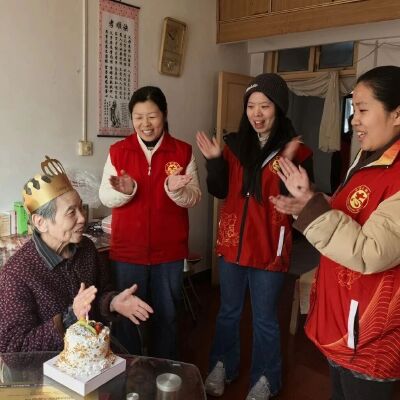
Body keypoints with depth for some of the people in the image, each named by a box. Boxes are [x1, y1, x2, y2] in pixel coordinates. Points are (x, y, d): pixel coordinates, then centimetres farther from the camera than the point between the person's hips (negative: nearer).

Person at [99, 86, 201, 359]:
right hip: (127, 249, 0)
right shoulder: (118, 151, 0)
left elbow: (195, 198, -5)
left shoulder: (183, 152, -2)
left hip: (169, 250, 0)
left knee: (166, 315, 17)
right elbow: (105, 197, -4)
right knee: (126, 316, 14)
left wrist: (177, 190, -27)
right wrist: (123, 191, -25)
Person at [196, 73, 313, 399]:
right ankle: (222, 366, 40)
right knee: (228, 311, 20)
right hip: (232, 242, 4)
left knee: (265, 319, 12)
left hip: (269, 248, -4)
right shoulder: (235, 144, 3)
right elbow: (220, 192, 7)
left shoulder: (296, 151, -9)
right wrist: (214, 161, -9)